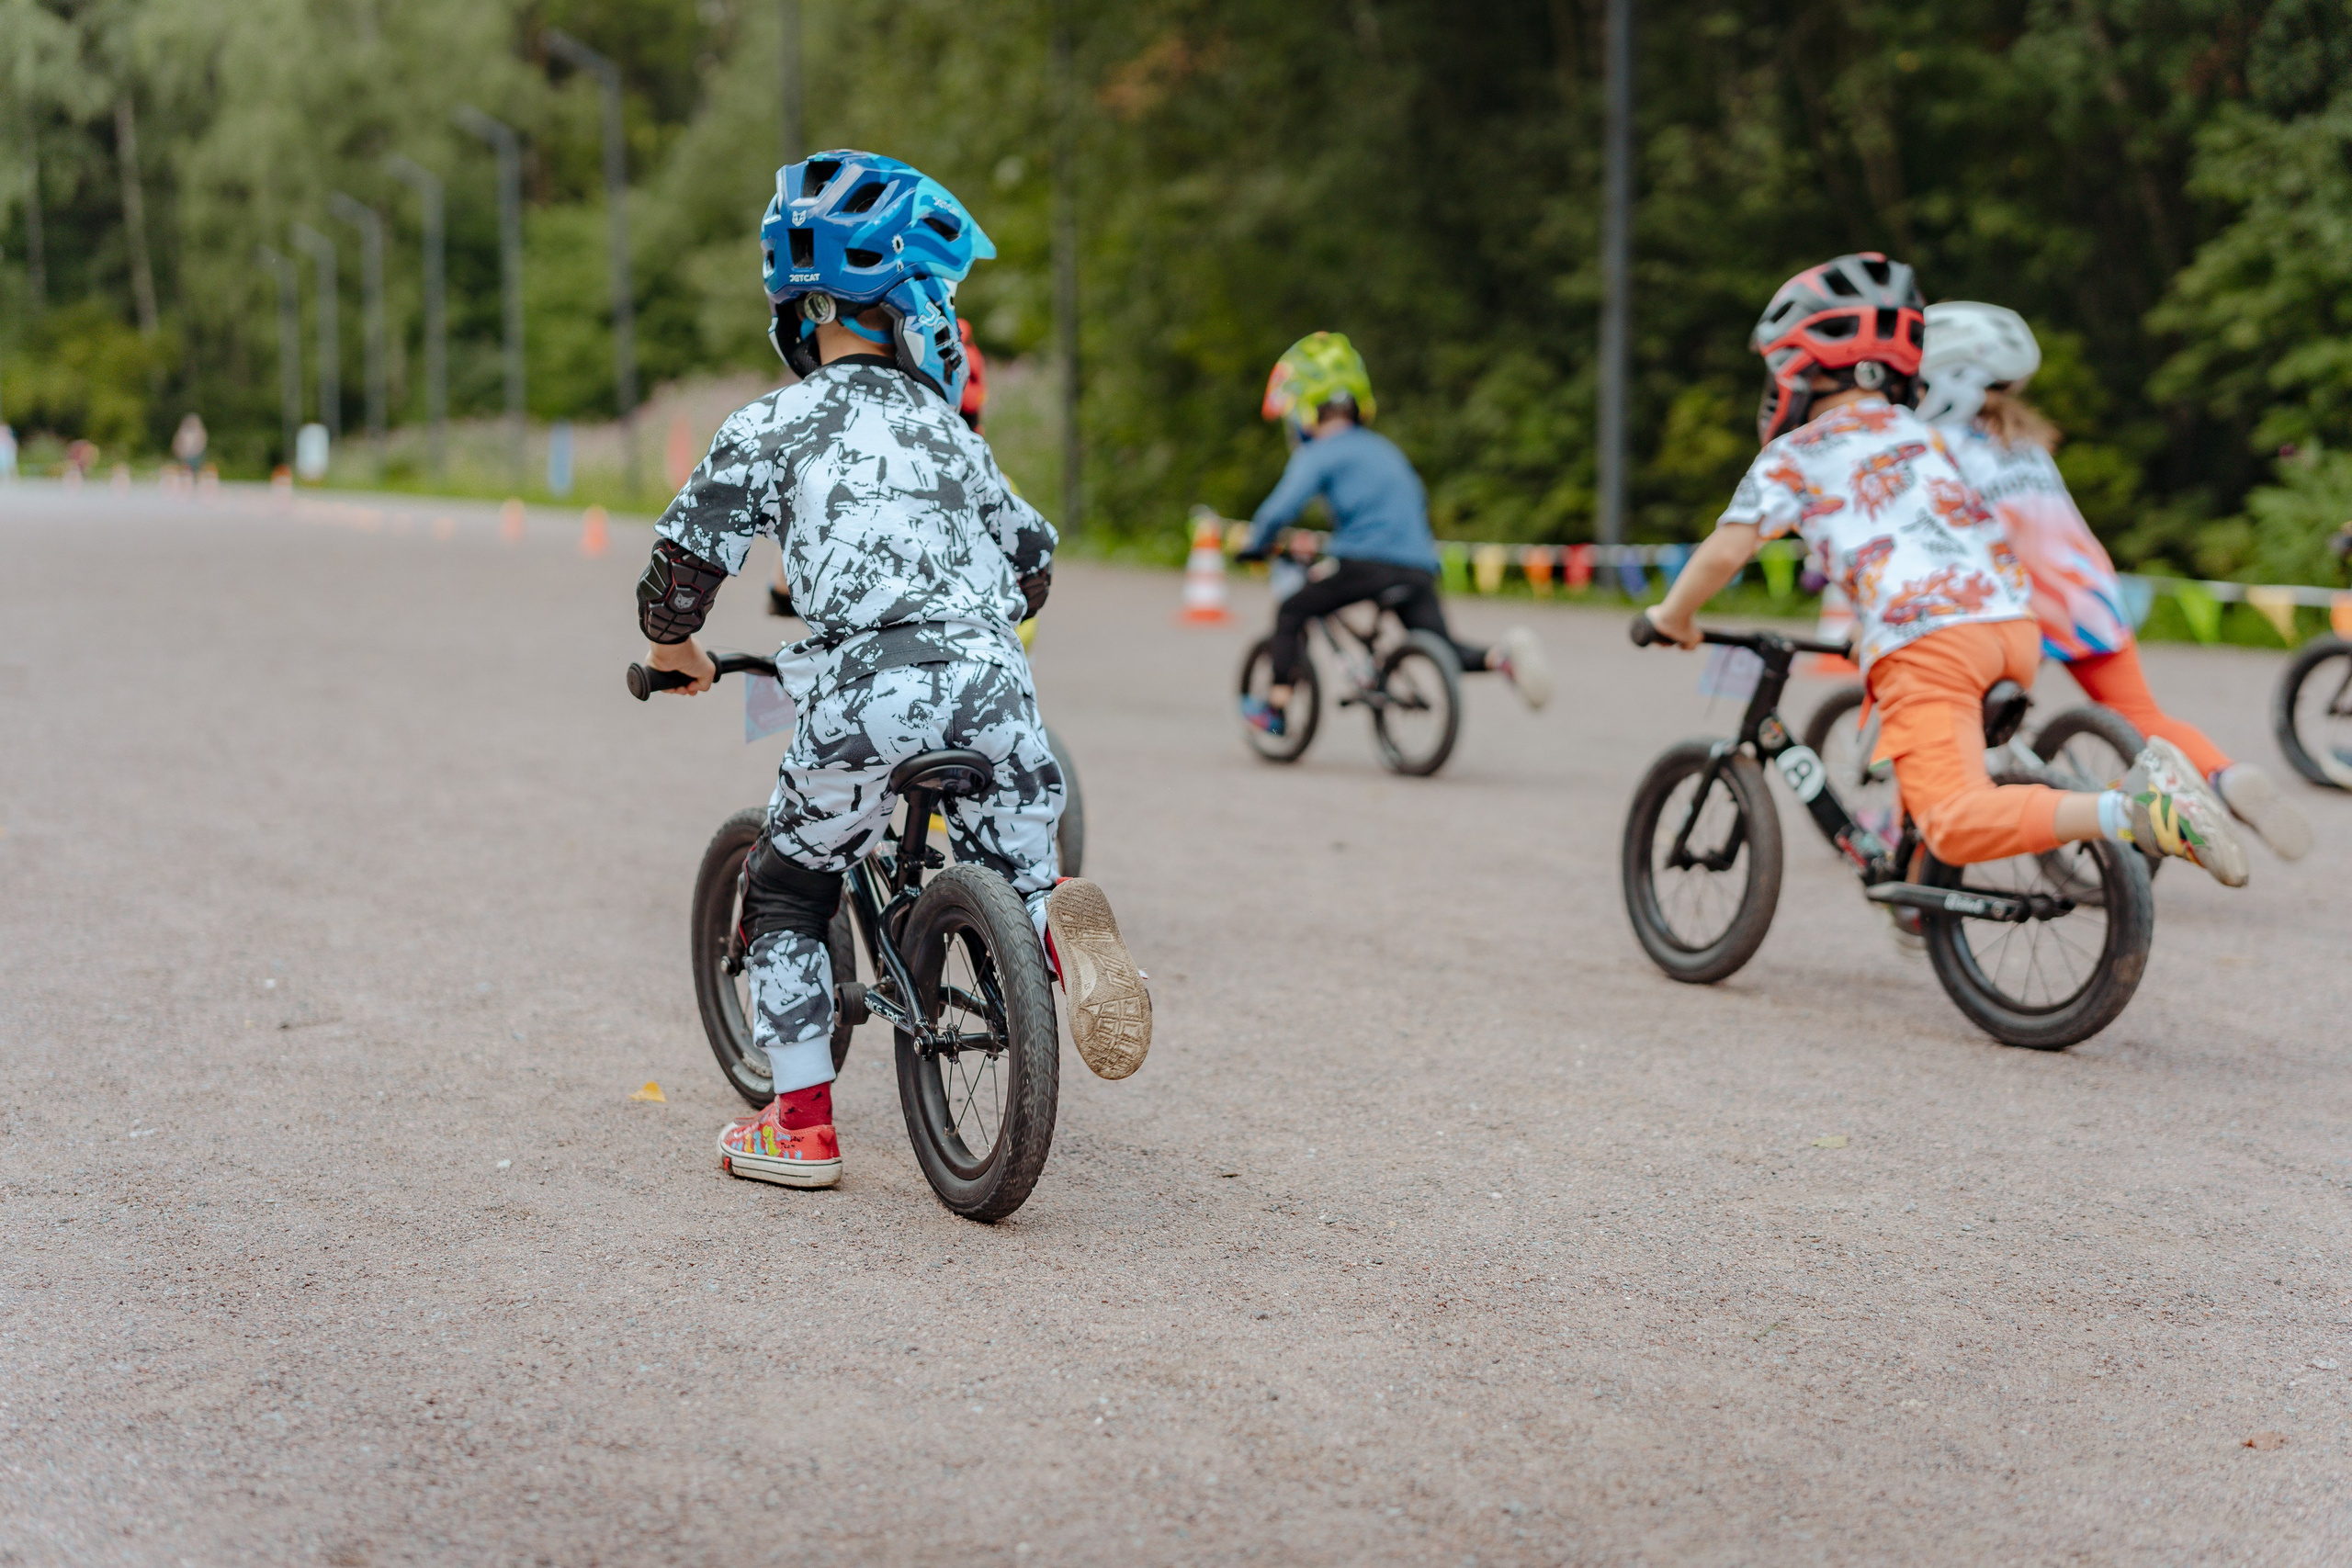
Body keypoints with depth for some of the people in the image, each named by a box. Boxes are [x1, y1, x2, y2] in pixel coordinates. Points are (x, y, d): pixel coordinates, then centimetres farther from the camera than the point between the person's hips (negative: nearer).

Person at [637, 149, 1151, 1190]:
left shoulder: (772, 427, 9)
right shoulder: (945, 427, 21)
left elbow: (688, 555, 8)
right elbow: (1031, 559, 28)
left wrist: (674, 651, 28)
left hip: (863, 695, -3)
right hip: (991, 680, 3)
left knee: (786, 892, 18)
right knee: (1016, 880, 18)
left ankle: (801, 1123, 18)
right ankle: (1057, 930, -19)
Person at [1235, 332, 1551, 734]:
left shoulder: (1318, 456, 3)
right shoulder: (1383, 448, 25)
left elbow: (1282, 508, -9)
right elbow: (1417, 502, 35)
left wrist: (1255, 543, 9)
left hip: (1365, 563, -6)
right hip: (1419, 565, 6)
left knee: (1290, 612, 13)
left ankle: (1276, 704, 10)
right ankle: (1502, 656, -20)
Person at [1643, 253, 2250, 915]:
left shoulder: (1793, 455, 13)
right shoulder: (1925, 434, 31)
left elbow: (1725, 553, 4)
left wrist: (1673, 614, 23)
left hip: (1925, 638, -7)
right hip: (2014, 625, 7)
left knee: (1957, 825, -19)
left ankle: (2139, 814, -38)